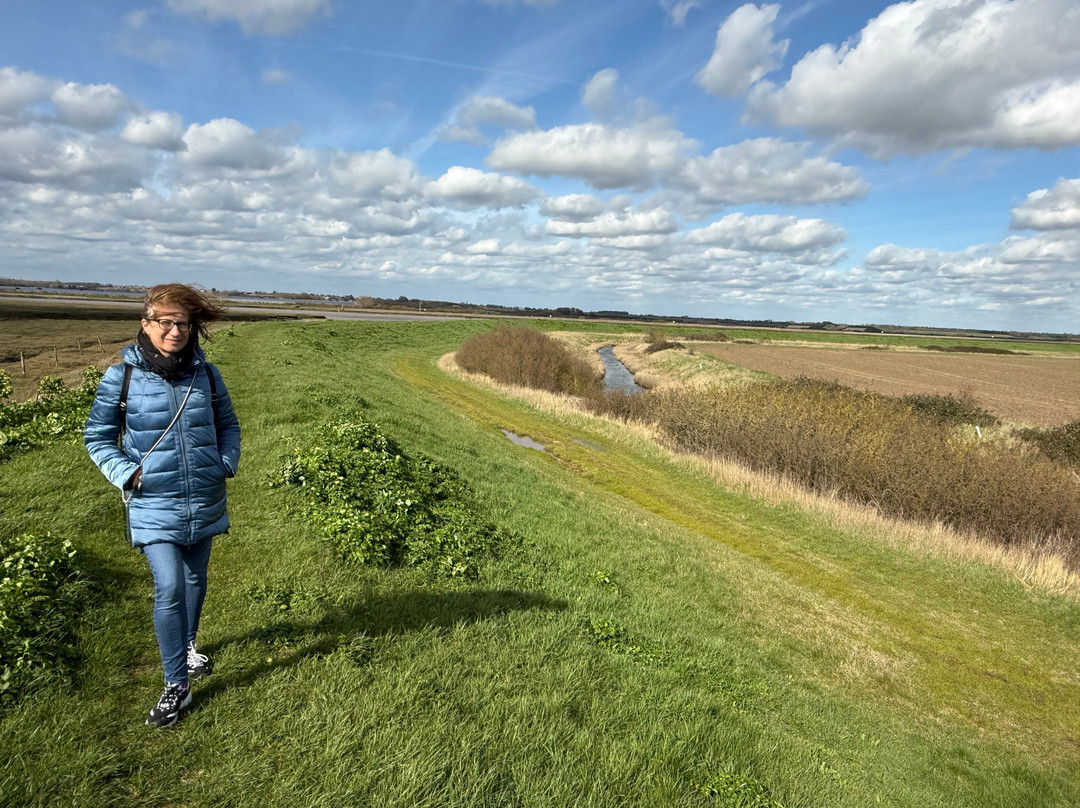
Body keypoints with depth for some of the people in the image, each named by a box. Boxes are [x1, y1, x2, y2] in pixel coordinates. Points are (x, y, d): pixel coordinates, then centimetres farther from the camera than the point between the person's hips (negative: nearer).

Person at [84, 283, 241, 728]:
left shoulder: (205, 373, -3)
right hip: (154, 504, -3)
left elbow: (228, 425, 12)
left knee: (195, 579, 18)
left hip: (205, 500, 3)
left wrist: (227, 463, -2)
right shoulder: (122, 377, -9)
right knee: (169, 589, -10)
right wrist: (127, 474, -11)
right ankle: (177, 684, 6)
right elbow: (97, 437, 1)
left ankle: (186, 646, 43)